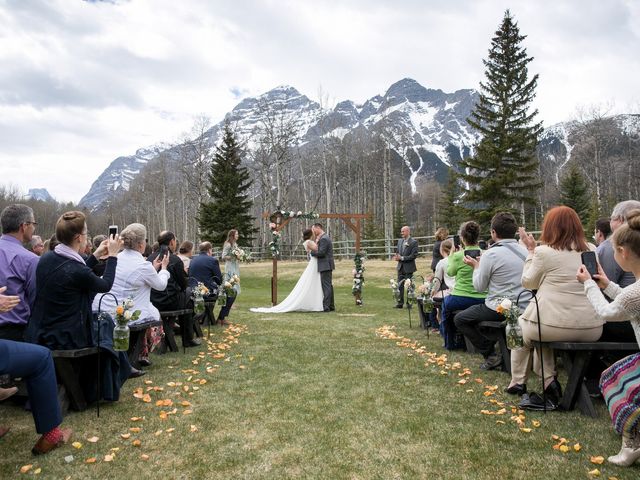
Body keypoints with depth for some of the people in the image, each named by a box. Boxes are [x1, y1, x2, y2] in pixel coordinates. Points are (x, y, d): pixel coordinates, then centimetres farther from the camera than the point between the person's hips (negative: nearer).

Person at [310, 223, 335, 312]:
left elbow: (321, 253, -21)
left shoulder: (323, 239, -15)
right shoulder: (325, 237, 18)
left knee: (326, 286, -9)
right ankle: (331, 306, 20)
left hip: (325, 266, -11)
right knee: (328, 286, 14)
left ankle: (326, 307, -9)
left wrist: (311, 252, -8)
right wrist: (317, 242, 5)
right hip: (327, 266, 11)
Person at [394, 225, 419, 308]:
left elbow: (414, 255, -15)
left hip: (409, 267, -6)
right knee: (399, 285, 9)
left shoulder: (414, 242, -10)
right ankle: (400, 303, 17)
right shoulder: (400, 241, 10)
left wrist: (402, 258, -18)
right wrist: (397, 257, -6)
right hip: (400, 266, 6)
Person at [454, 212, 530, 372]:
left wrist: (476, 266, 10)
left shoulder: (490, 254, -15)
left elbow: (479, 287, -6)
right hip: (525, 308, 7)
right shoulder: (525, 251, 4)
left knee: (460, 319, 12)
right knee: (478, 309, 32)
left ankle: (491, 355, 7)